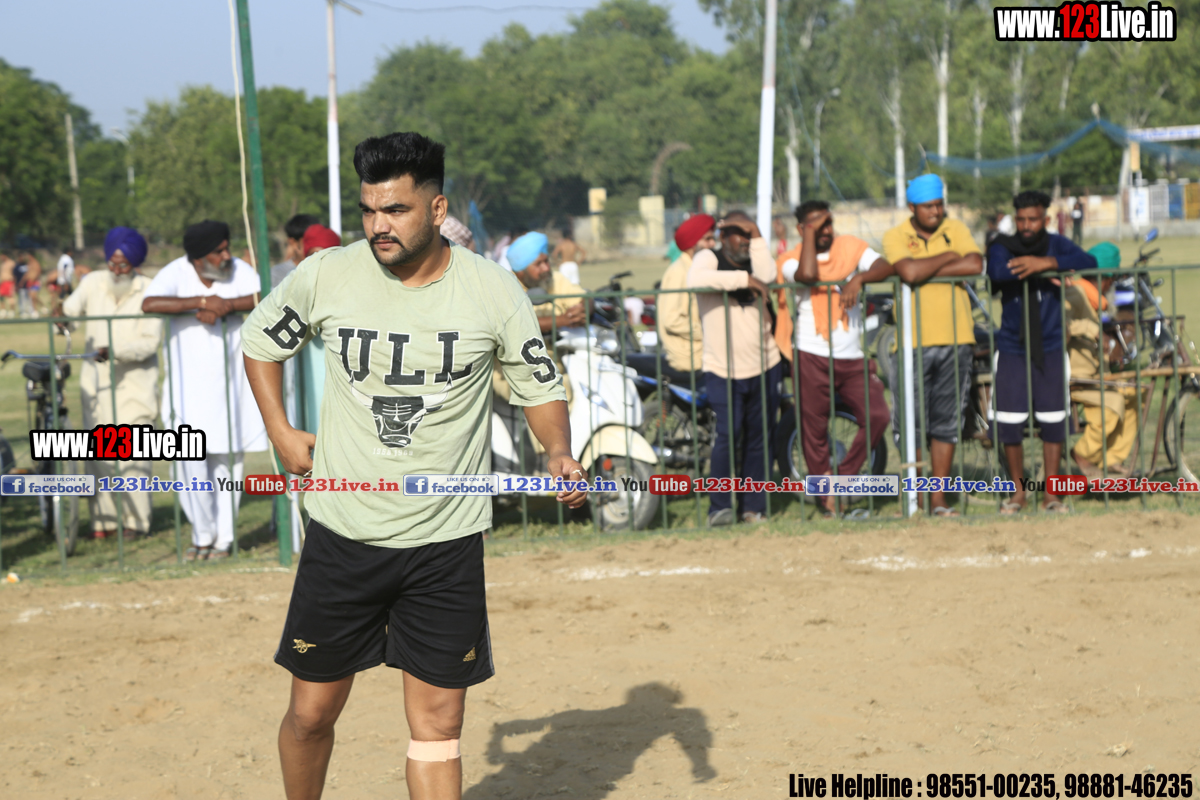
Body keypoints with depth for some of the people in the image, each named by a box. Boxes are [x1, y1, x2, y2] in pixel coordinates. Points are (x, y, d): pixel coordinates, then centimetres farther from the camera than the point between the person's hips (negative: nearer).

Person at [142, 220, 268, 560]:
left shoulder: (239, 270, -1)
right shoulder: (176, 273, -7)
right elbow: (149, 304, -24)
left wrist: (224, 306, -24)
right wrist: (200, 301, -26)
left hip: (229, 379, 1)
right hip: (188, 381, -1)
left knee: (227, 460, 4)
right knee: (191, 459, -6)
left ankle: (223, 538, 16)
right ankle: (202, 534, 12)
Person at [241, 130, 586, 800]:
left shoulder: (493, 288, -7)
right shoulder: (326, 275, -5)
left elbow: (539, 385, 6)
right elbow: (261, 340, 14)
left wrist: (560, 452, -12)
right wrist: (282, 432, 6)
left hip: (446, 543, -1)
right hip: (342, 535, 1)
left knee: (438, 724, 2)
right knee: (312, 712, 8)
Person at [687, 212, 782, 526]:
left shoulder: (756, 262, 13)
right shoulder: (708, 259, -1)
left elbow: (767, 275, -10)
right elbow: (695, 280, -25)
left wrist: (758, 236, -8)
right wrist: (743, 279, -23)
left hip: (764, 368, 5)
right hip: (724, 371, -5)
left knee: (759, 439, 8)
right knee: (728, 436, -14)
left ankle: (753, 507, 16)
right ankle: (720, 507, -7)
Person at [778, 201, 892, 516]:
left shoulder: (850, 246, 9)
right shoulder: (789, 260, 1)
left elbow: (886, 267, -4)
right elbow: (808, 274, -22)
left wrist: (859, 278, -22)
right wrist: (810, 233, -12)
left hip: (853, 357, 3)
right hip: (812, 357, -3)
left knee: (877, 416, -9)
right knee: (814, 430, 1)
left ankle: (844, 474, 8)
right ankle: (827, 494, 13)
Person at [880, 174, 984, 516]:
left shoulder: (956, 230, 9)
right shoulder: (895, 237, 0)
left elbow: (975, 265, -10)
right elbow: (909, 272, -19)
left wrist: (927, 270, -10)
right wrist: (948, 257, -7)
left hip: (956, 340, 2)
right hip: (913, 342, -2)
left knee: (947, 423, 6)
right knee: (912, 424, -2)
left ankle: (938, 498, 13)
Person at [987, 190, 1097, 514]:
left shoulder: (1057, 245, 3)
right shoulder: (1003, 247, 0)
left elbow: (1089, 262, -17)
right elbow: (997, 271, -24)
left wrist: (1047, 263, -29)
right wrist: (1044, 273, -25)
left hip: (1050, 349, 1)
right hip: (1012, 350, 0)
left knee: (1053, 423, 1)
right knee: (1009, 424, -1)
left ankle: (1051, 493, 12)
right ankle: (1018, 491, 15)